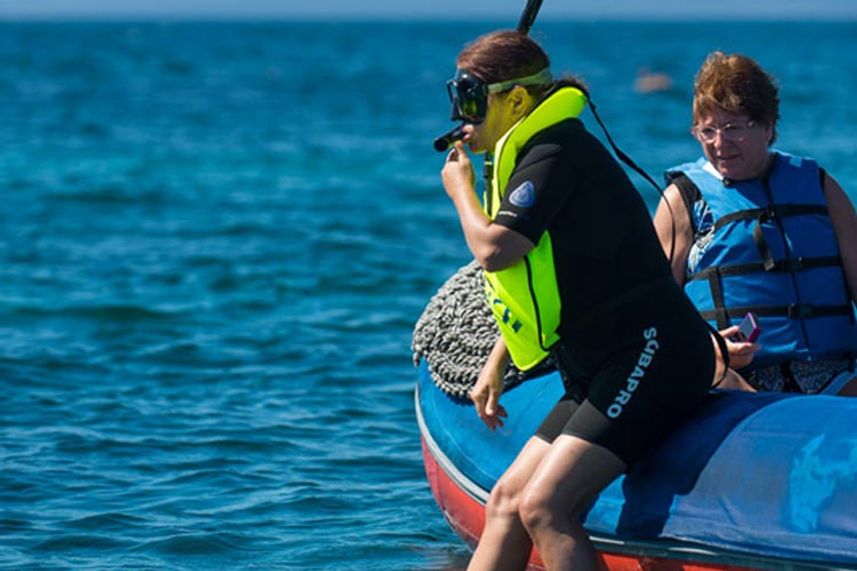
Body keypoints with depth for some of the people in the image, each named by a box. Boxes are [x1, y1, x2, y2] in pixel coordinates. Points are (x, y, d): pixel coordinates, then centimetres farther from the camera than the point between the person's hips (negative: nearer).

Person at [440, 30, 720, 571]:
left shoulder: (555, 153, -13)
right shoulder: (531, 157, 18)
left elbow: (494, 250, -26)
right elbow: (537, 287, 30)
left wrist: (461, 189, -6)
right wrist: (497, 363, 28)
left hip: (652, 357, -11)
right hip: (603, 370, 11)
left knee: (543, 506, -20)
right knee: (507, 500, 8)